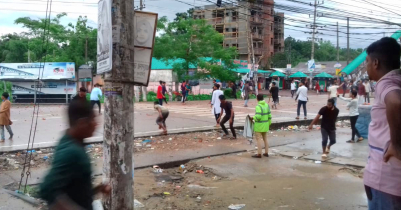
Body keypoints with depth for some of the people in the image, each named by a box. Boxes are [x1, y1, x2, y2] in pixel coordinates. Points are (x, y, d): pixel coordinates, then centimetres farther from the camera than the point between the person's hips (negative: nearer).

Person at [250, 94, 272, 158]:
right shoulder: (267, 105, 4)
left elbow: (258, 116, -26)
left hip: (259, 125, -7)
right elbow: (269, 115, 7)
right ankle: (266, 153, 21)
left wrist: (253, 118, -8)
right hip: (265, 125, 7)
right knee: (265, 139, 15)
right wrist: (269, 123, 17)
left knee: (259, 139, -1)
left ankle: (259, 154, 0)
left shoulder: (258, 106, -18)